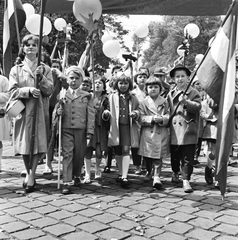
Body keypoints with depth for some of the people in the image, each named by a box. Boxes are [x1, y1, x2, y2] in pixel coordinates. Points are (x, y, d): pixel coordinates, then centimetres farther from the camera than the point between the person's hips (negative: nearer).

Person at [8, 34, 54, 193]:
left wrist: (41, 77, -13)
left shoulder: (45, 69, 8)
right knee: (24, 145, 6)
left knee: (38, 143, -6)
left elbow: (49, 91, 2)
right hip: (22, 111, 1)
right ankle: (29, 173, 24)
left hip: (39, 111, 0)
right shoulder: (16, 69, 8)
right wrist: (28, 90, -16)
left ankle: (31, 175, 3)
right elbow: (12, 90, 0)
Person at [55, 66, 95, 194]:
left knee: (79, 155, 9)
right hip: (66, 129, 0)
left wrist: (89, 133, -4)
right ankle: (66, 182, -3)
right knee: (67, 154, -6)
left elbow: (91, 115, 3)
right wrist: (58, 112, -14)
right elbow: (55, 112, 11)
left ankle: (77, 175, 33)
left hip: (81, 130, 0)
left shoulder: (86, 96, 6)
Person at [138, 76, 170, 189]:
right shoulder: (143, 102, 3)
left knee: (158, 157, -2)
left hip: (161, 133, 0)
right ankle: (148, 171, 38)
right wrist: (152, 118, -18)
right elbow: (141, 118, -4)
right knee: (148, 156, 12)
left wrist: (162, 119, -18)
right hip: (148, 133, 0)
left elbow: (169, 116, 1)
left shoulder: (164, 102, 6)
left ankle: (157, 176, 3)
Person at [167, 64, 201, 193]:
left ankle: (186, 180, 4)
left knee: (187, 157, -3)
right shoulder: (171, 94, 12)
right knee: (174, 155, 15)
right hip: (174, 131, 4)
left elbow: (197, 106, -16)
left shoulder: (194, 93, 0)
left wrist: (185, 102, -30)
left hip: (188, 131, -4)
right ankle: (175, 173, 39)